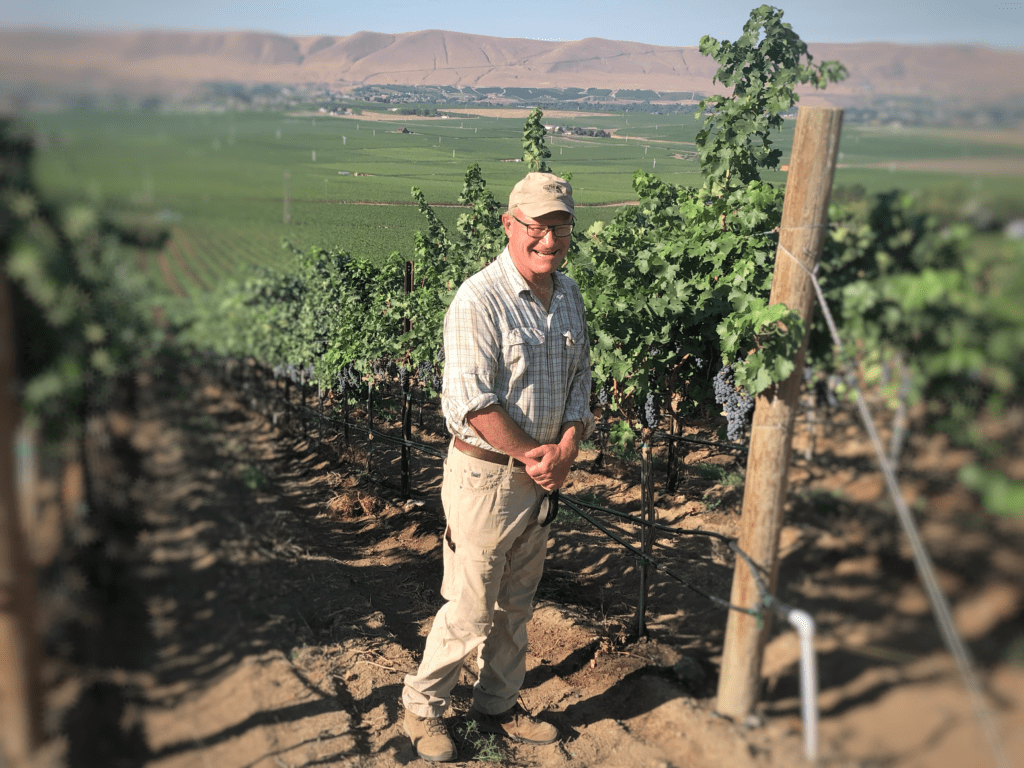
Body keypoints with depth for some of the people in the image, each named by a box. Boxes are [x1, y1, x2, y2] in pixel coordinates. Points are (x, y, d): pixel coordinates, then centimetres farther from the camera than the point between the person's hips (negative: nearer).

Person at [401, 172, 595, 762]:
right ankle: (423, 707, 25)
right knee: (471, 611, 2)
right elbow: (473, 401, -21)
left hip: (543, 474, 7)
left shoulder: (569, 295, 7)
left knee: (517, 606, 18)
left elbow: (580, 377, 10)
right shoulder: (478, 300, -17)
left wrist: (568, 445, -6)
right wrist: (531, 455, -15)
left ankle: (498, 706, 36)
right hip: (485, 474, -7)